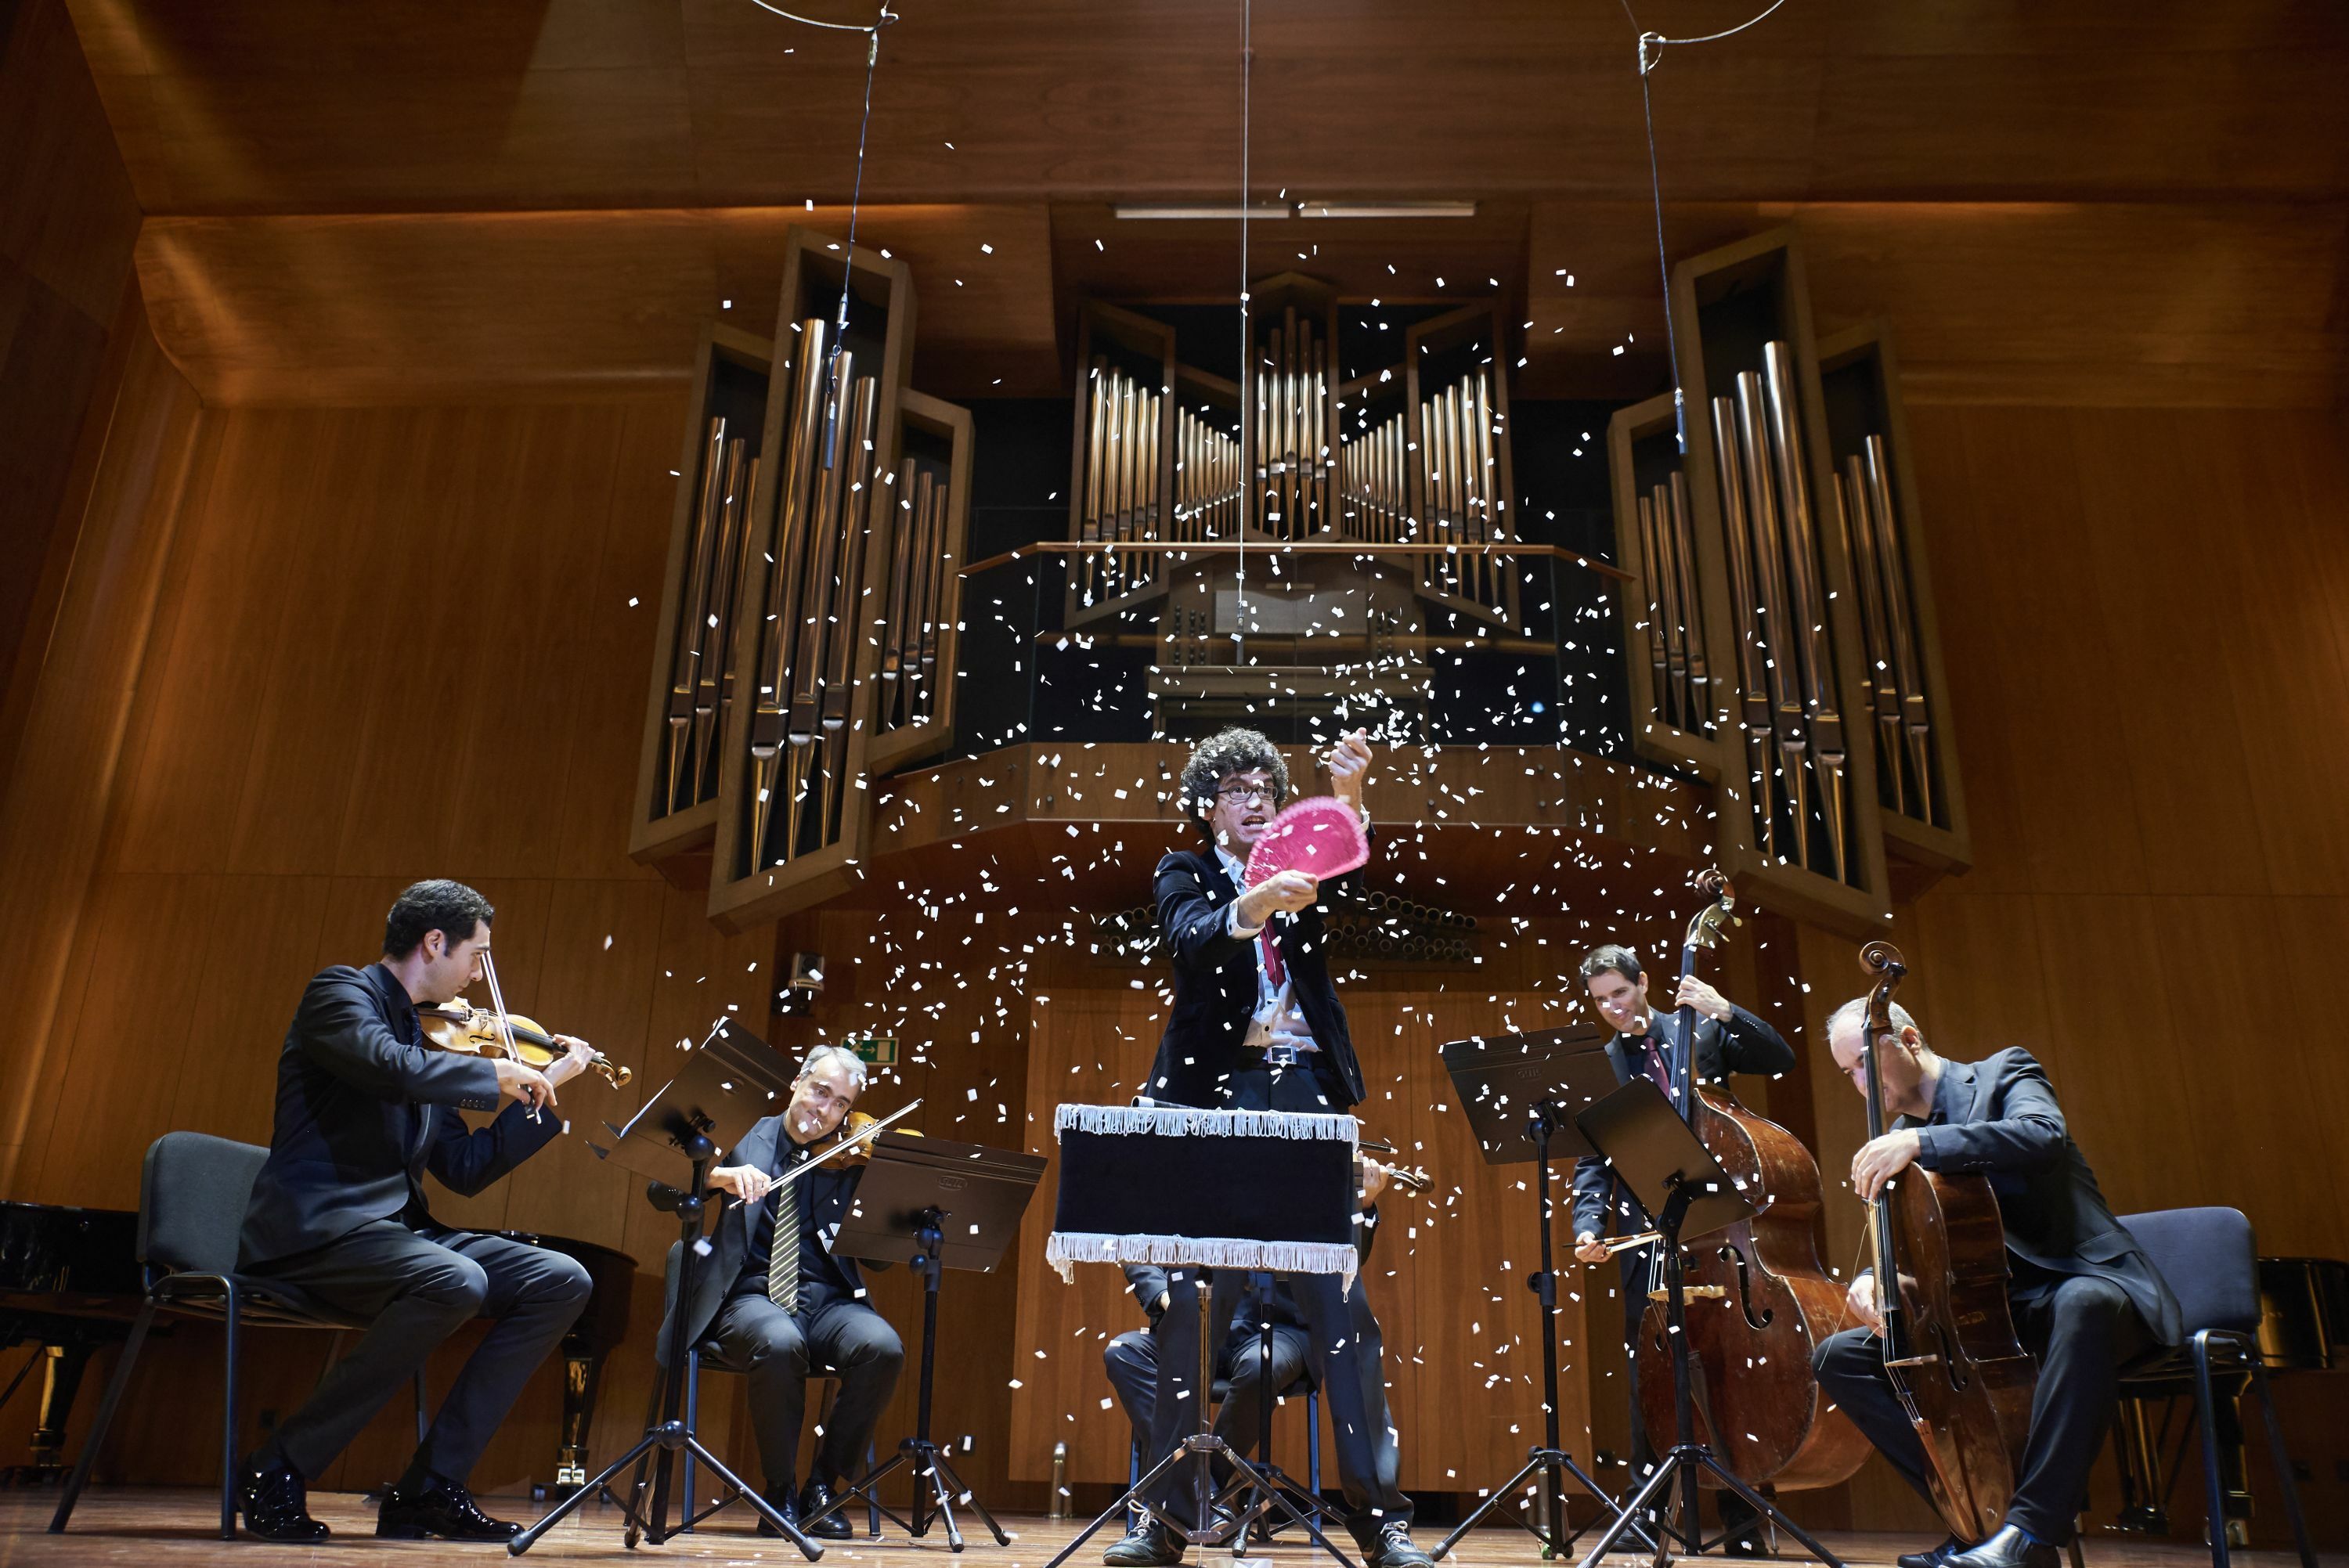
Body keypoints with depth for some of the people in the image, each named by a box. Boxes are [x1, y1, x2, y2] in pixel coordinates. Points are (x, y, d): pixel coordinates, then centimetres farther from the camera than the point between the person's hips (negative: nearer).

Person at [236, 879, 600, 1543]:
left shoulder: (424, 1037, 19)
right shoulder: (340, 992, -4)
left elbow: (465, 1169, 18)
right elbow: (393, 1069, -27)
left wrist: (546, 1088, 16)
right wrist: (500, 1074, -12)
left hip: (395, 1230, 8)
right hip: (313, 1231, -8)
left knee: (561, 1282, -5)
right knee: (456, 1282, -34)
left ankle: (429, 1486, -3)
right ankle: (280, 1468, -14)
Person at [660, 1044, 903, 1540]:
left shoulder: (852, 1162, 11)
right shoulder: (744, 1138, 9)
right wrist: (720, 1174, -22)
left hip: (828, 1300, 2)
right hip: (750, 1297, -2)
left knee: (884, 1346, -29)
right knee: (780, 1343, -36)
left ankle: (823, 1485, -8)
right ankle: (780, 1490, -11)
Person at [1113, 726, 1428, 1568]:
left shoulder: (1299, 868, 15)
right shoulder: (1186, 872, 9)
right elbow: (1190, 943, -14)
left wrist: (1349, 801, -26)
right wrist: (1255, 904, -33)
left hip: (1304, 1093, 2)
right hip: (1213, 1093, -1)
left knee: (1342, 1301, -2)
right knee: (1190, 1300, -1)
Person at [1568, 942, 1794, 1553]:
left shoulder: (1699, 1031, 7)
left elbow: (1781, 1059, -1)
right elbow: (1591, 1160, 4)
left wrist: (1724, 1010, -13)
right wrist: (1589, 1222, -12)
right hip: (1646, 1237, 1)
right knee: (1646, 1377, 0)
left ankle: (1744, 1517, 11)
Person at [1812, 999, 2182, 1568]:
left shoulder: (2003, 1074, -1)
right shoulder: (1894, 1145, 15)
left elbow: (2046, 1137, -25)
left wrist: (1921, 1143, -34)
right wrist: (1871, 1281, -11)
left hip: (2077, 1283, -6)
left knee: (2083, 1306, -42)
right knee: (1838, 1356, -8)